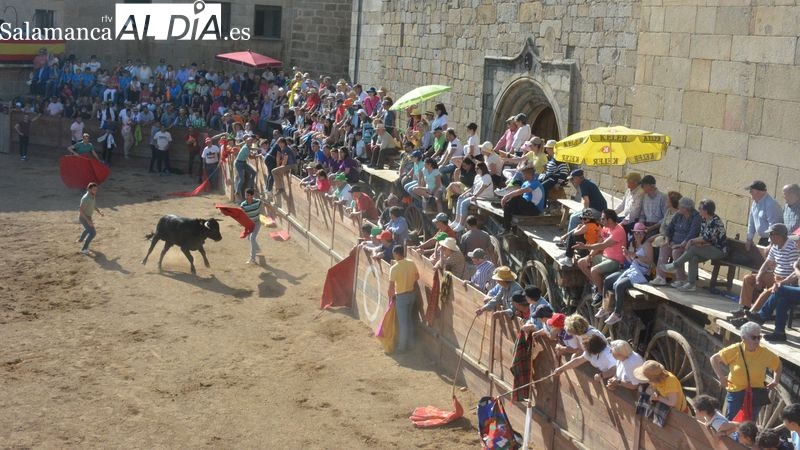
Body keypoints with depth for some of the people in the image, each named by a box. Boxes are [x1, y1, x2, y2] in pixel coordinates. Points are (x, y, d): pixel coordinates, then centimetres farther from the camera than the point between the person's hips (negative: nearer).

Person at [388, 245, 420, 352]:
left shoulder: (394, 268, -23)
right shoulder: (412, 264, -5)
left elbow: (391, 286, -22)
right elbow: (417, 276, 10)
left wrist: (390, 296, -5)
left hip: (401, 296, -6)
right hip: (412, 294, 6)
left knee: (403, 322, 5)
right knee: (409, 319, 20)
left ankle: (402, 346, 16)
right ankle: (410, 343, 30)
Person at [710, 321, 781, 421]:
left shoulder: (765, 353, -5)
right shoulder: (735, 350, -11)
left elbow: (778, 364, 15)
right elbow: (714, 359, -3)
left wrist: (776, 380, 5)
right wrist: (721, 377, -6)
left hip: (756, 395, 2)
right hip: (736, 392, -2)